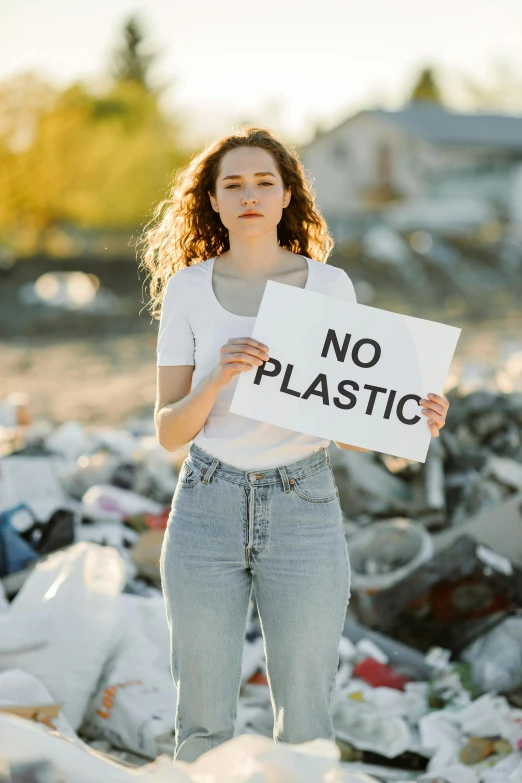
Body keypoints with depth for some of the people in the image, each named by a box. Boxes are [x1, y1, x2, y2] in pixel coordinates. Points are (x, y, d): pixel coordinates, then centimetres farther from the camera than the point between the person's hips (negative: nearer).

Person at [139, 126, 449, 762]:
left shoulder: (330, 285, 2)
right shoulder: (187, 288, 2)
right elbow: (168, 432, -1)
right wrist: (217, 378, -19)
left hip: (304, 506, 0)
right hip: (207, 510, 1)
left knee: (305, 726, 3)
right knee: (202, 720, 6)